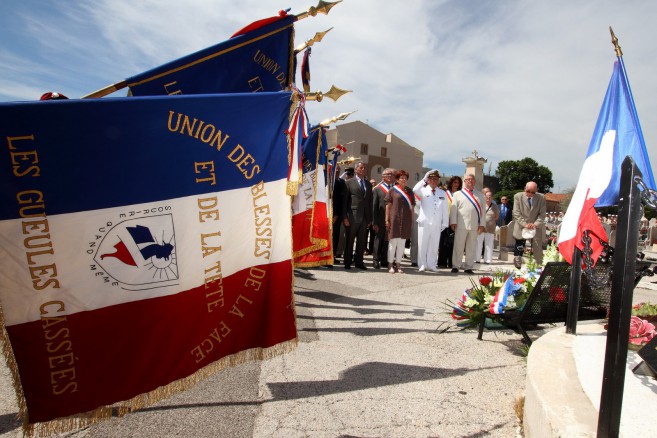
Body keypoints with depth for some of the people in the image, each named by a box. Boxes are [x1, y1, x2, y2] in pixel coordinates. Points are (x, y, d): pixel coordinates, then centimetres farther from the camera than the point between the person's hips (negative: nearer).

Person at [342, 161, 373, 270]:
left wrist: (370, 218, 8)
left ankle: (359, 262, 21)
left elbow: (370, 202, 14)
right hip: (352, 217, -4)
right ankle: (347, 262, 15)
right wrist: (345, 217, -10)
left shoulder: (368, 184, 15)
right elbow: (345, 201, -3)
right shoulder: (349, 182, 1)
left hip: (365, 217, 4)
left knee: (362, 241, 9)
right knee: (350, 240, 5)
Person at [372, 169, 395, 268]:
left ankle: (384, 261, 18)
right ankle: (376, 259, 18)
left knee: (388, 241, 7)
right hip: (381, 220, -3)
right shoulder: (377, 189, 3)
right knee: (379, 240, 6)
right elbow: (374, 206, -1)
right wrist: (374, 222, -6)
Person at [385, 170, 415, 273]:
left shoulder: (409, 191, 12)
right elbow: (388, 205, 0)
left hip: (406, 220, 3)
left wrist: (412, 221, 8)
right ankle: (390, 265, 6)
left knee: (402, 243, 6)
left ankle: (398, 264, 14)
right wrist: (387, 220, -6)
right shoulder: (392, 190, 3)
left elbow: (412, 207, 12)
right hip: (394, 219, -3)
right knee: (393, 242, -1)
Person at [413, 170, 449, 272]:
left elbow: (445, 209, 12)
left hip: (437, 224, 3)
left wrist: (445, 223, 7)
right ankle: (422, 265, 11)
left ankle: (431, 265, 17)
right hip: (424, 222, -3)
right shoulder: (423, 191, 4)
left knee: (434, 245, 7)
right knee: (422, 244, 2)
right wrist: (424, 179, -16)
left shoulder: (442, 193, 14)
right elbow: (415, 190, -20)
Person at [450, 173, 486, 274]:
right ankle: (455, 266, 8)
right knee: (458, 246, 1)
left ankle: (468, 267, 12)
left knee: (471, 247, 5)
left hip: (475, 225, 2)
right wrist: (453, 222, -6)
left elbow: (482, 210, 11)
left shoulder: (480, 195, 16)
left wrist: (482, 224, 2)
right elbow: (454, 208, 4)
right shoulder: (458, 194, 11)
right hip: (461, 224, -2)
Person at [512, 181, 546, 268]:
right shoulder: (518, 196, -4)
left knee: (538, 252, 4)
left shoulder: (541, 198, -1)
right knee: (519, 250, 2)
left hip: (536, 229, 1)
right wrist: (524, 224, -19)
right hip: (521, 228, -1)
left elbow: (542, 214, -2)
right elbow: (516, 213, -7)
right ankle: (518, 269, 11)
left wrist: (536, 224, -18)